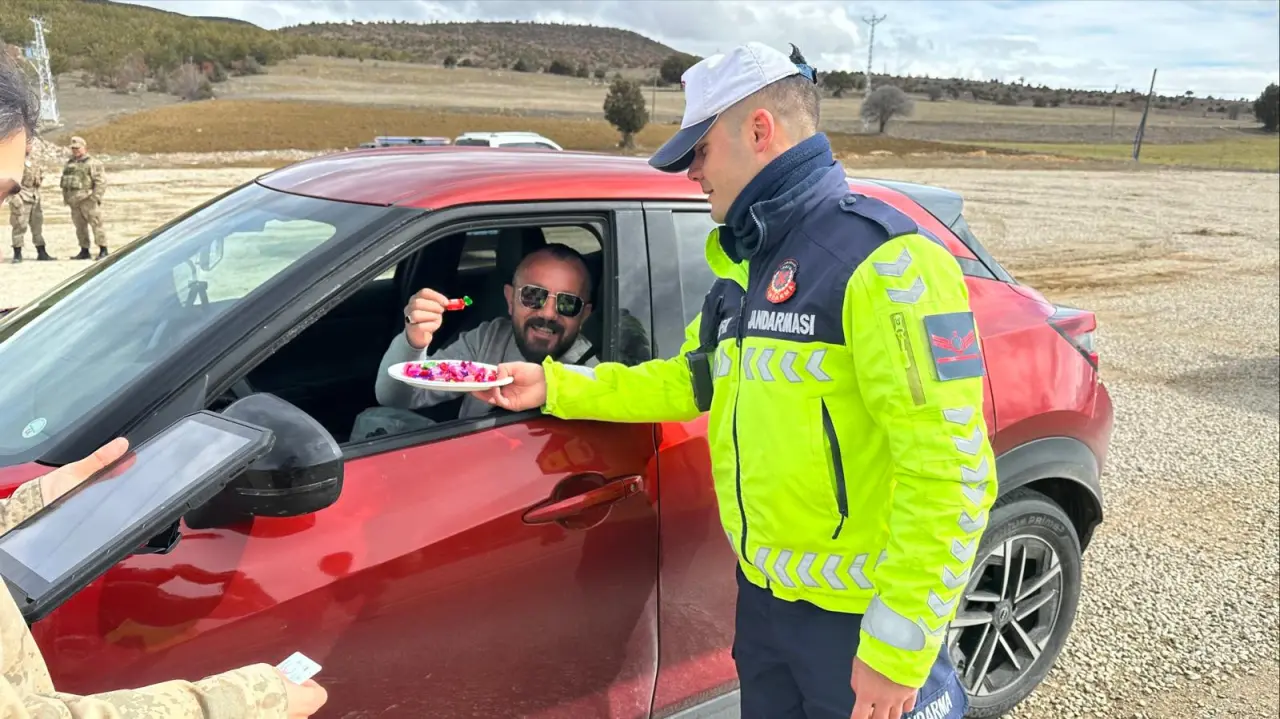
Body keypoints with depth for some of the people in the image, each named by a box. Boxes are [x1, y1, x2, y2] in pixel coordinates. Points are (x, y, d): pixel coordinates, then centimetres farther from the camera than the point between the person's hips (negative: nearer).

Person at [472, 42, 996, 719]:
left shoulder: (881, 259, -20)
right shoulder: (746, 263, 9)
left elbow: (948, 468, -24)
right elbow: (692, 380, 17)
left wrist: (898, 648, -22)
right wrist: (555, 386, 9)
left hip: (860, 617, -8)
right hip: (764, 594, 8)